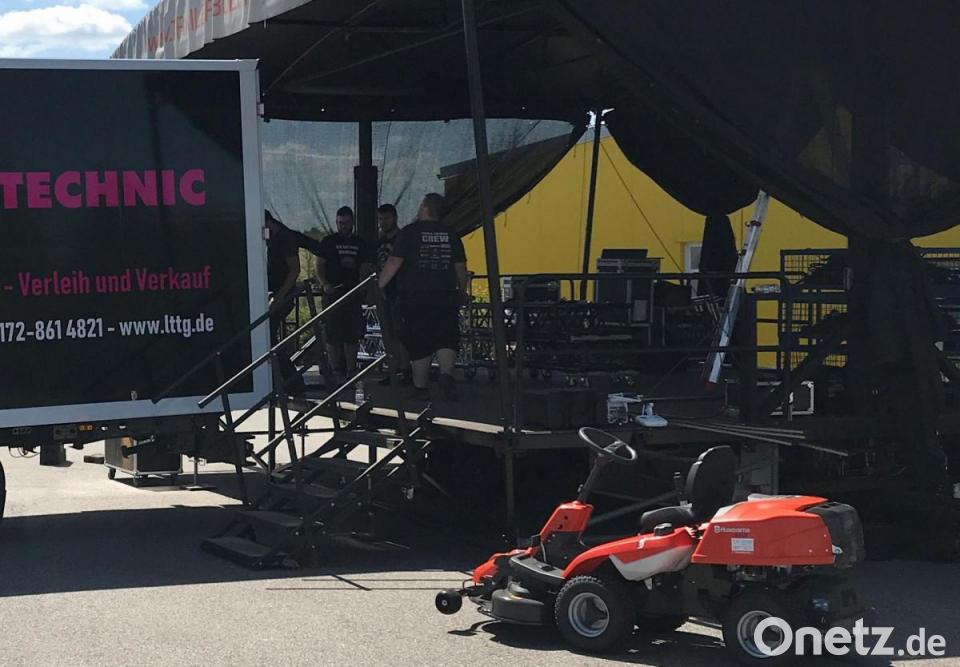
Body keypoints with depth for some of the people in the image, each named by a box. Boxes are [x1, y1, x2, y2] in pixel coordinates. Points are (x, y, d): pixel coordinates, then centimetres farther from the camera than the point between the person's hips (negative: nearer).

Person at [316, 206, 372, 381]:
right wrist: (325, 284, -14)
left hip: (353, 294, 3)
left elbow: (365, 268, 14)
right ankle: (336, 370, 0)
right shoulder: (328, 242, 4)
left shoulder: (359, 243, 12)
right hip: (333, 294, -3)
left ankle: (351, 370, 8)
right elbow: (319, 266, 2)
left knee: (353, 335, 2)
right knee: (333, 335, -5)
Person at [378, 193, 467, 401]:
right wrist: (462, 291, 25)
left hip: (415, 297, -2)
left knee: (419, 344, 5)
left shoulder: (409, 232, -4)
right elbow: (460, 267, 11)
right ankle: (447, 374, -21)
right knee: (446, 339, 3)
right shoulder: (451, 235, 7)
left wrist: (378, 286, -5)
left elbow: (394, 263, -10)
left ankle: (420, 387, 11)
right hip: (445, 296, 2)